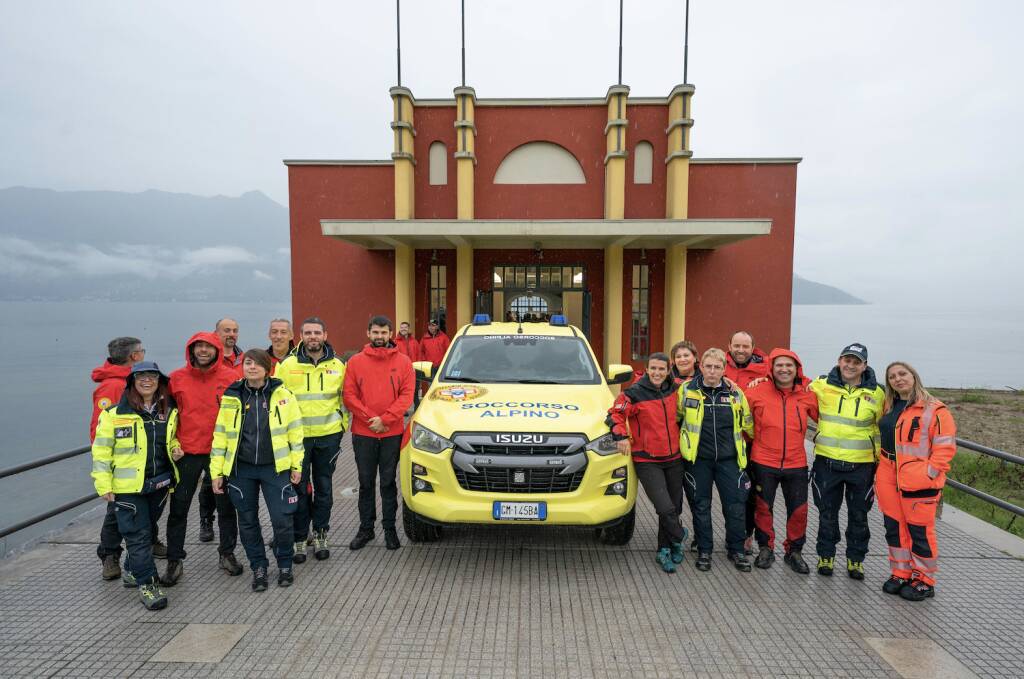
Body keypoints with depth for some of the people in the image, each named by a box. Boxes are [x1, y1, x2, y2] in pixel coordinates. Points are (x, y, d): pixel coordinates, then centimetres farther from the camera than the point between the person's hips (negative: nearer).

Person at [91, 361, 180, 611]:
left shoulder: (170, 412, 6)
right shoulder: (114, 413, -7)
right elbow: (101, 450, -5)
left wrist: (175, 449, 0)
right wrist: (104, 485, -9)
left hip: (160, 484, 4)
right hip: (128, 487, -4)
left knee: (146, 531, 18)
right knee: (137, 536, -3)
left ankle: (133, 570, 39)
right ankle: (147, 584, 4)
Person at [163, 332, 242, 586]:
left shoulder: (230, 377, -5)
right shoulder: (176, 378, -1)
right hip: (187, 453, 1)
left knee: (226, 505, 11)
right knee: (178, 508, 8)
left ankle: (227, 554, 26)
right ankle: (174, 560, 23)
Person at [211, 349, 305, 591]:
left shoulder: (282, 394, -3)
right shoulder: (231, 397, 3)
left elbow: (295, 431, 1)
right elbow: (220, 435, 6)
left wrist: (296, 465, 0)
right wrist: (217, 472, 4)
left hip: (275, 468, -2)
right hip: (241, 469, 2)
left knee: (282, 519, -2)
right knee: (247, 521, 10)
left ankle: (285, 565, 22)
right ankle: (258, 568, 29)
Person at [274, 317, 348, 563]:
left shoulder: (337, 365, 3)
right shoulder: (287, 365, -2)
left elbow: (344, 397, 13)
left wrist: (342, 422, 5)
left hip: (328, 435, 1)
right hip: (297, 435, -1)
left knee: (324, 487, 11)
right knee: (299, 489, 5)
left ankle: (320, 535, 25)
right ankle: (299, 539, 19)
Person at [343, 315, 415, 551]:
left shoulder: (403, 361, 1)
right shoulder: (355, 362, 2)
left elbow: (407, 395, -5)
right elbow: (349, 396, -2)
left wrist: (385, 419, -14)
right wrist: (371, 419, -12)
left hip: (392, 433, -1)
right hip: (363, 433, 1)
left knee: (388, 482, 9)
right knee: (366, 482, 12)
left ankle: (389, 528, 21)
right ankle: (366, 528, 25)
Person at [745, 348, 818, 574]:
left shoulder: (808, 394, -1)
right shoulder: (757, 392, -9)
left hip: (796, 464, 2)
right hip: (764, 463, -2)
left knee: (798, 510, 10)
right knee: (764, 507, 9)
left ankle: (794, 551, 33)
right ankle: (765, 549, 31)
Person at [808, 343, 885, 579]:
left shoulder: (876, 393, 0)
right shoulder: (821, 385, -4)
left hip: (862, 464, 1)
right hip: (827, 462, 0)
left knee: (859, 515, 13)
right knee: (827, 513, 11)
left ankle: (855, 560, 29)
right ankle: (826, 556, 26)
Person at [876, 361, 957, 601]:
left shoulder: (934, 409, -9)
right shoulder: (889, 408, 11)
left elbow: (945, 445, -12)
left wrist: (929, 473, -15)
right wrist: (883, 468, 15)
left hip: (919, 483, -6)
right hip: (888, 481, 6)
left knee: (920, 532, 4)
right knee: (894, 529, 13)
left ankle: (924, 581, 19)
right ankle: (900, 574, 27)